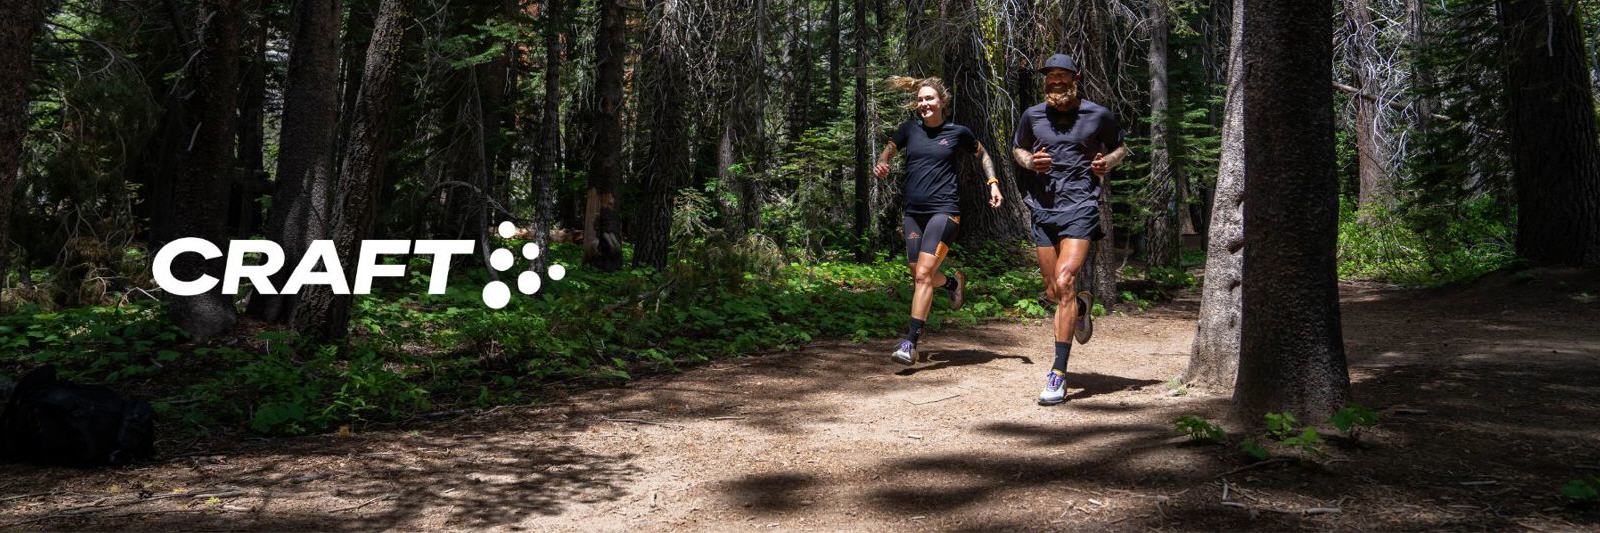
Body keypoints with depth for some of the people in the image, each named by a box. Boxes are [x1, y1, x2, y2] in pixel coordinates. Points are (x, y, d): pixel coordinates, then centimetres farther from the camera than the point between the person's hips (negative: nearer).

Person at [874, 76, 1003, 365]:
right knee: (919, 275, 11)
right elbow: (887, 152, 17)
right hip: (914, 211, 5)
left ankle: (911, 343, -17)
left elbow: (982, 155, 18)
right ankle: (953, 282, 45)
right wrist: (881, 164, -6)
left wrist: (993, 183, 6)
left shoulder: (958, 132, 1)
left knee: (924, 273, -17)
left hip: (944, 210, -5)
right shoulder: (909, 129, 7)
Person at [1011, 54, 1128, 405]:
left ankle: (1059, 373, -15)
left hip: (1081, 207, -4)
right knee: (1053, 292, 9)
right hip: (1042, 208, 4)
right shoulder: (1033, 116, 7)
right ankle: (1082, 304, 48)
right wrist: (1029, 161, 0)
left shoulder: (1098, 115, 2)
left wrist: (1108, 163, -5)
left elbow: (1119, 148, 17)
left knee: (1064, 283, -18)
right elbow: (1017, 148, 23)